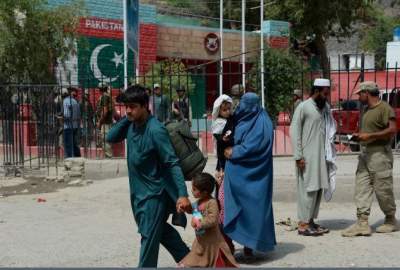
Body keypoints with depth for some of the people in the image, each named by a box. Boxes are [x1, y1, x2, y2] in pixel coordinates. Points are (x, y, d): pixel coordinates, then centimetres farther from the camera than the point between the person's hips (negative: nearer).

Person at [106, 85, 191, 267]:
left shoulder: (155, 130, -23)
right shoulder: (131, 125, 0)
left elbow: (172, 163, -25)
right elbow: (110, 138, 6)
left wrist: (182, 194, -33)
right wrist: (126, 119, -6)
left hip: (154, 192, -8)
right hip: (139, 190, 8)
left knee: (149, 236, 0)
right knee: (161, 230, 20)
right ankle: (186, 259, 35)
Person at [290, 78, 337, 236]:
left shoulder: (324, 108, 14)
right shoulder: (303, 107, -7)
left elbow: (328, 132, 14)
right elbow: (294, 132, -10)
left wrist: (329, 155, 4)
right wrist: (298, 156, -15)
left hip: (321, 156, 7)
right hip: (307, 156, -7)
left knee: (318, 189, 9)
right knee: (308, 189, -6)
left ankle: (310, 220, 17)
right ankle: (303, 224, -1)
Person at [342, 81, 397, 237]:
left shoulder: (384, 108, -11)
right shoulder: (367, 110, 17)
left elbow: (392, 130, -19)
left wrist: (369, 136, -20)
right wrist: (359, 136, 8)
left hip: (380, 153, -9)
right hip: (365, 153, 9)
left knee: (383, 189, 1)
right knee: (362, 187, 0)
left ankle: (391, 221, 19)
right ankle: (362, 223, -1)